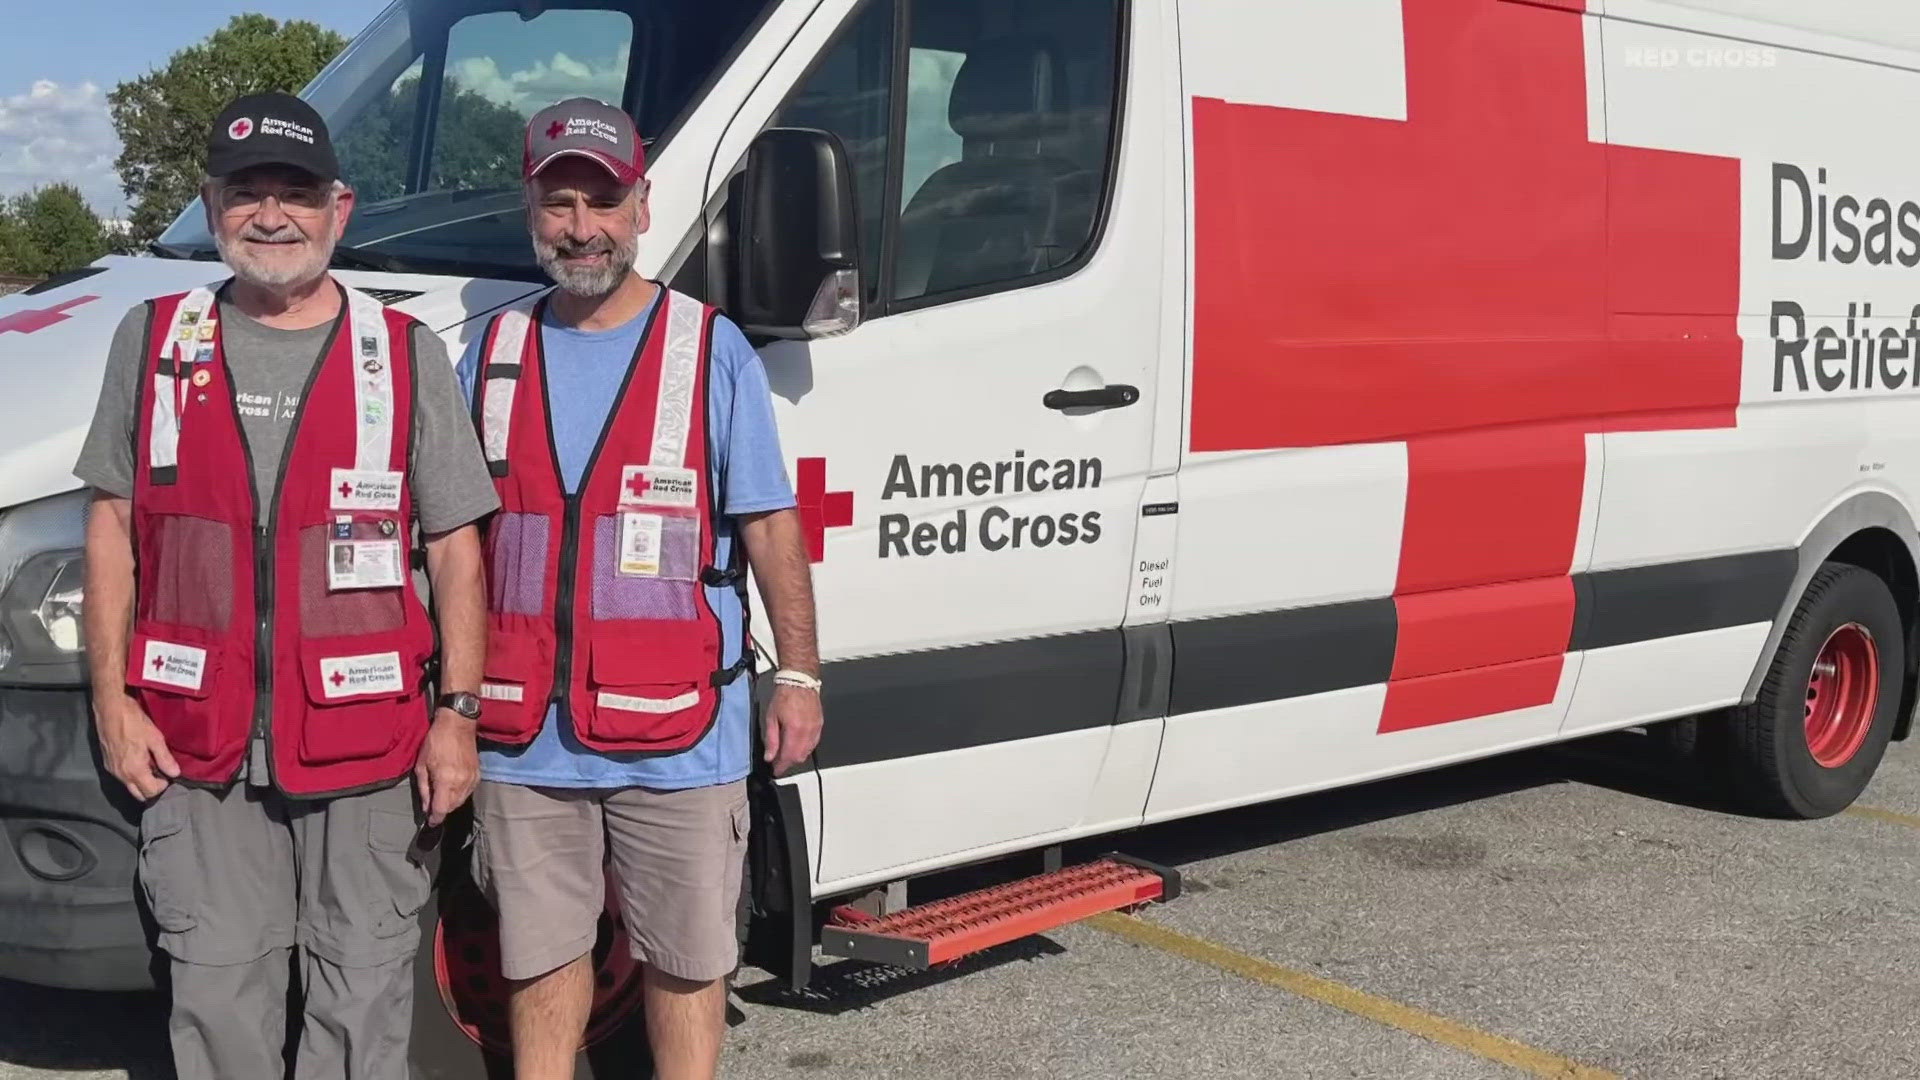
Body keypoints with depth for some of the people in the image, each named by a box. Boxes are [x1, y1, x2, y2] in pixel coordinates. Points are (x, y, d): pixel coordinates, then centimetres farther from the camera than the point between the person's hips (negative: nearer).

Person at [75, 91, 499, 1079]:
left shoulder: (407, 355, 2)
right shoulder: (154, 341, 8)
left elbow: (455, 549, 2)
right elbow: (111, 527, 10)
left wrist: (457, 712, -5)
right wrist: (113, 700, 3)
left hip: (368, 743, -1)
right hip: (195, 746, 2)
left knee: (364, 997, 5)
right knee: (217, 996, 8)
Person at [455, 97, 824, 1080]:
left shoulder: (711, 351, -1)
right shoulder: (494, 353, 8)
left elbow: (769, 526, -1)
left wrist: (799, 675, -4)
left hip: (675, 737, -3)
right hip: (523, 736, 3)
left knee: (685, 960, 7)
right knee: (540, 955, 15)